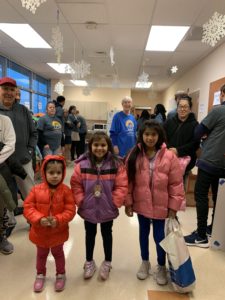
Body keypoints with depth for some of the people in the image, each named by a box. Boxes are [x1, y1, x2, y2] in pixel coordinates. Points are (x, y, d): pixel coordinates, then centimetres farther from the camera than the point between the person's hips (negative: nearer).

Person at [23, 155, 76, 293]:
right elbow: (28, 208, -13)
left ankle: (61, 274, 48)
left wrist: (58, 220, -31)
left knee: (58, 253, 24)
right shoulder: (37, 189, -16)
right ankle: (40, 275, 53)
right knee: (41, 254, 27)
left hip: (58, 231, -1)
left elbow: (70, 210, -17)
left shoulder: (66, 190, -19)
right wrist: (39, 219, -27)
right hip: (40, 231, 2)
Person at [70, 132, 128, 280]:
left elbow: (122, 186, -12)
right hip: (88, 208, 1)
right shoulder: (82, 164, -13)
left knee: (107, 234, 20)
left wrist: (114, 202, -16)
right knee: (90, 234, 21)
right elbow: (76, 185, -6)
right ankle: (89, 262, 44)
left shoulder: (116, 164, -15)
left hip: (108, 209, -1)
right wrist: (81, 201, -10)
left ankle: (107, 263, 43)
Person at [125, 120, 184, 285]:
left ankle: (161, 267, 39)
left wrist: (173, 207, -7)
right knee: (143, 233, 21)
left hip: (161, 206, -2)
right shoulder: (135, 155, -9)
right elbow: (128, 180, -4)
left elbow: (176, 183, -9)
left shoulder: (169, 157, -14)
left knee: (159, 236, 12)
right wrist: (128, 202, -3)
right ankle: (145, 262, 45)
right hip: (141, 204, 2)